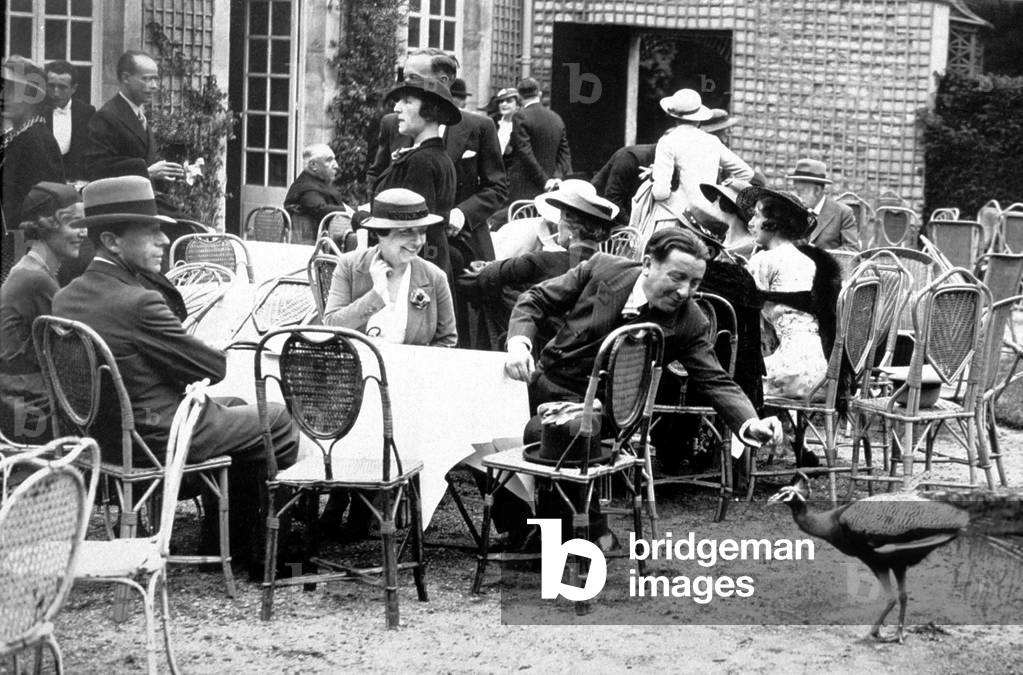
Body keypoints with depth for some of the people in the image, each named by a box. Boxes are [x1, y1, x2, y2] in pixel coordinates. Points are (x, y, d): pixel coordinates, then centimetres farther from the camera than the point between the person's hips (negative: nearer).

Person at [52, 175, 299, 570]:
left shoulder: (66, 298, 1)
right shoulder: (137, 303, -26)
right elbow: (214, 367, -17)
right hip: (158, 439, -9)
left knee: (235, 408, 27)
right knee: (279, 422, 6)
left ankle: (222, 542, 29)